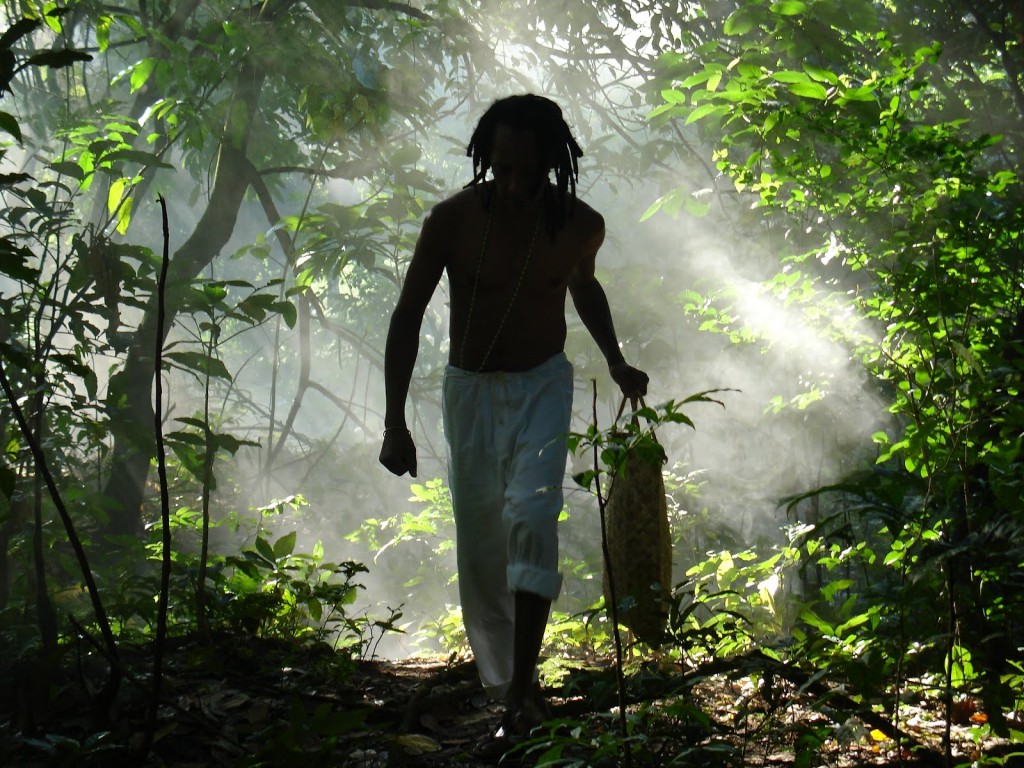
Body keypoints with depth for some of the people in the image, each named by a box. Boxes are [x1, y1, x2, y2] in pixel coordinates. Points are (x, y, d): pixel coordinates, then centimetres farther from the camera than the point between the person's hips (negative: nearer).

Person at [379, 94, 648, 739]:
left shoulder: (581, 226, -10)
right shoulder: (453, 219, -15)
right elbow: (408, 316, -7)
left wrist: (616, 362, 15)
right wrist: (395, 423, -12)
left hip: (542, 386, 0)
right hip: (469, 389, 1)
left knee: (530, 518, -21)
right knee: (480, 542, 4)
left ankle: (522, 686, -20)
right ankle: (504, 679, 21)